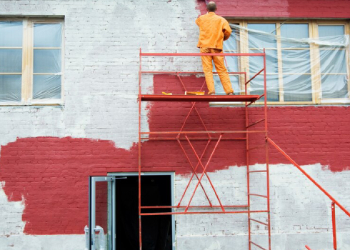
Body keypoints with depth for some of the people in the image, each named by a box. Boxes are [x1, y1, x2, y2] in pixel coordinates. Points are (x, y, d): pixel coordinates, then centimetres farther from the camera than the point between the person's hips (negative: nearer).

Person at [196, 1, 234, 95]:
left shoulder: (201, 18, 8)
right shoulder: (221, 19, 4)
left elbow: (197, 21, 31)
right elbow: (228, 31, -6)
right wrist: (224, 38, 15)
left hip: (205, 46, 0)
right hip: (217, 47, 0)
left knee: (207, 70, -3)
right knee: (222, 70, 4)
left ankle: (211, 91, -15)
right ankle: (229, 91, 1)